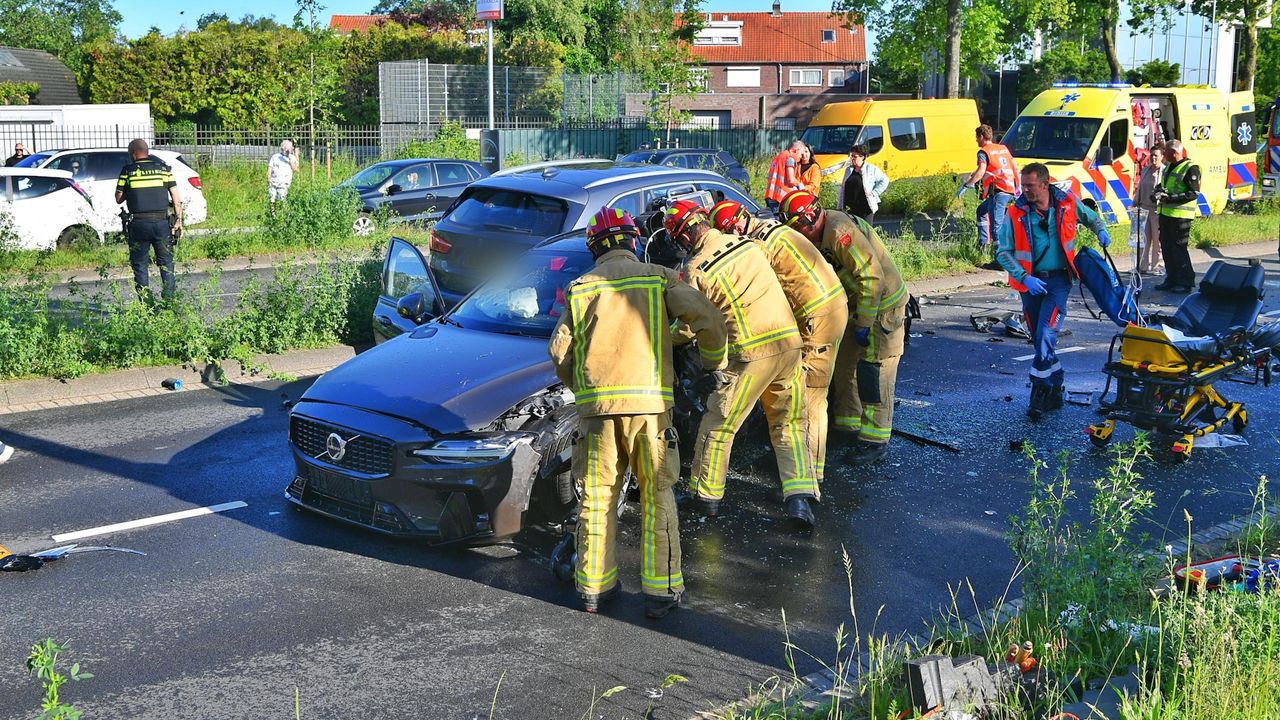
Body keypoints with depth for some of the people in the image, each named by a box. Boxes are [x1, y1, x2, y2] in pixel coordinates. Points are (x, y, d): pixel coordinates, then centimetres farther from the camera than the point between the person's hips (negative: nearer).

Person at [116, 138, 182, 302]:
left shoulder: (128, 171, 1)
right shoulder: (163, 168, 5)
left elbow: (119, 199, 7)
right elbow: (176, 198, 3)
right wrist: (178, 221, 6)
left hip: (139, 224, -1)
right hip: (162, 222, 1)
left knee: (139, 265, 7)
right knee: (166, 263, 10)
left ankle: (146, 303, 4)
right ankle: (169, 299, 2)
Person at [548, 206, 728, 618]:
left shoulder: (579, 288, 15)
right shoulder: (658, 277, 8)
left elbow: (559, 352, 9)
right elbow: (705, 317, -4)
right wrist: (714, 361, 14)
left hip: (594, 404, 2)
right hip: (648, 401, -2)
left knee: (597, 497, 11)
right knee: (657, 497, 7)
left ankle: (594, 587, 18)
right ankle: (660, 590, 8)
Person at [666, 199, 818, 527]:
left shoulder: (697, 270, -9)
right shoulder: (746, 243, 8)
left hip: (752, 354, -6)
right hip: (789, 343, 6)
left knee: (718, 425, 11)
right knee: (789, 423, 16)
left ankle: (707, 496, 21)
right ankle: (799, 497, 7)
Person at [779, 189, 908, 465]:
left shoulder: (840, 232, -27)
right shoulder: (820, 235, 5)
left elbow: (872, 277, -29)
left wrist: (863, 324, -24)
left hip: (883, 306, -10)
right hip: (858, 307, 10)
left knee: (873, 373, -7)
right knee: (844, 365, 17)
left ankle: (876, 440, 2)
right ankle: (847, 425, 30)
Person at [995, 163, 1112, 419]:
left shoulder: (1068, 203, -2)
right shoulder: (1016, 212, -5)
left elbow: (1091, 217, 20)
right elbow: (1003, 252, -4)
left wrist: (1101, 230, -1)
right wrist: (1025, 278, -15)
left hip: (1058, 280, -2)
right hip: (1031, 283, 2)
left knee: (1045, 336, -16)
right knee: (1040, 340, 9)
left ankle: (1040, 392, -8)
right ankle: (1055, 391, 24)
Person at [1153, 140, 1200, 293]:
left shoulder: (1190, 168, -11)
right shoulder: (1169, 167, 17)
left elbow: (1194, 193, -16)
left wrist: (1170, 198, -20)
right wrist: (1159, 191, 5)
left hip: (1180, 215, -9)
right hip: (1165, 213, 9)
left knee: (1179, 248, -7)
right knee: (1166, 247, 10)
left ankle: (1186, 282, 0)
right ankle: (1171, 280, 19)